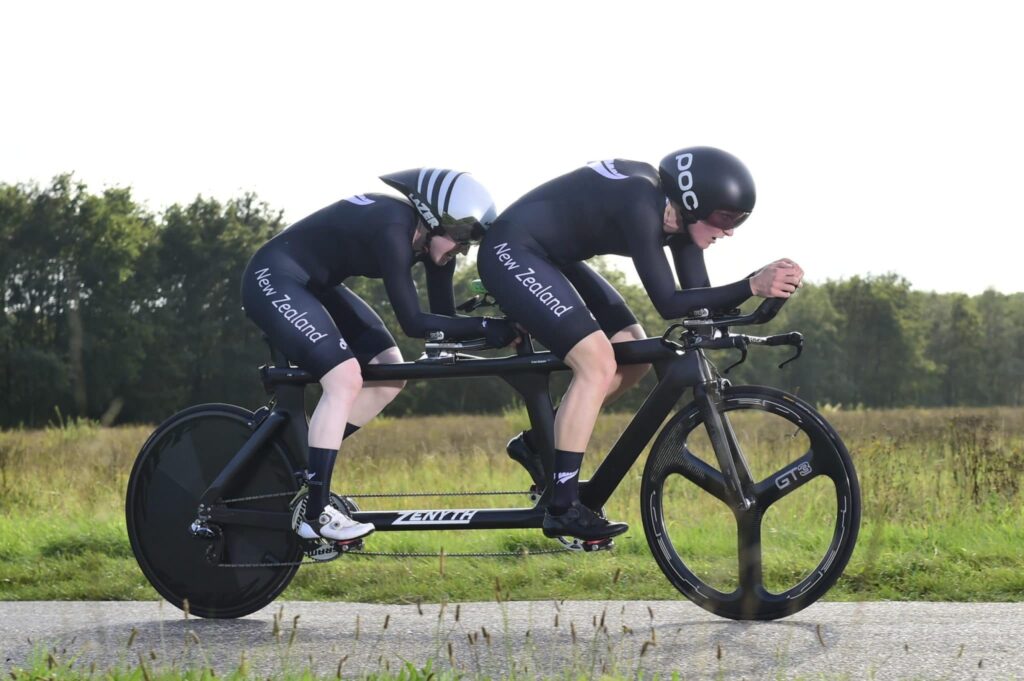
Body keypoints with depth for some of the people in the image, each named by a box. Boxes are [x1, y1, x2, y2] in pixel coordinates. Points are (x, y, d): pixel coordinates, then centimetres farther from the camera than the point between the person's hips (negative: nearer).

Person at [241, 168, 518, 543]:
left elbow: (443, 319, -1)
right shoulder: (393, 227, -29)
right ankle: (314, 514, -17)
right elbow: (413, 322, -30)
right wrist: (486, 326, -31)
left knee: (389, 374, 2)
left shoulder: (428, 237, -3)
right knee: (346, 379, -22)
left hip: (314, 285, 10)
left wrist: (499, 333, -13)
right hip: (273, 279, -10)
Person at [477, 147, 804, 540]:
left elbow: (700, 303, -3)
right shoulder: (641, 202, -29)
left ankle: (538, 444, 18)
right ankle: (562, 507, -15)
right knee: (598, 363, -20)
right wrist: (752, 287, -37)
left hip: (551, 257, 10)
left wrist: (762, 286, -17)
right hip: (510, 253, -10)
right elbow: (668, 304, -31)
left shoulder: (676, 216, -3)